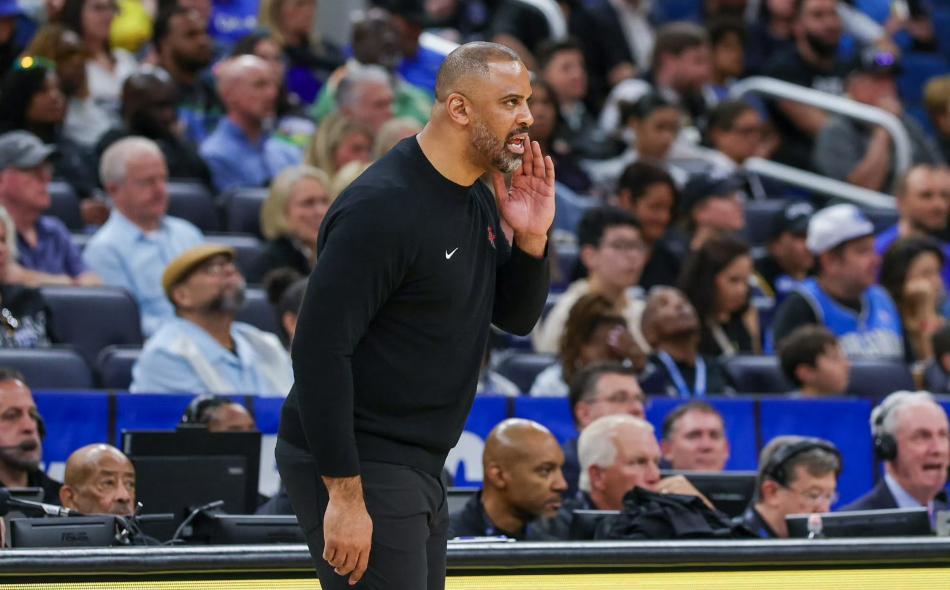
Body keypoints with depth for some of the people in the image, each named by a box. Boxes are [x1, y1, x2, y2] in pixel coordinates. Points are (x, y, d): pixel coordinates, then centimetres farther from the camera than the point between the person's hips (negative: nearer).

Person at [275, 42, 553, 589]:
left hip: (418, 468, 9)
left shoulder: (477, 200, 9)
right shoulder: (382, 209, -19)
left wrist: (531, 239, -4)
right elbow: (320, 349, -22)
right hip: (355, 468, -9)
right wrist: (344, 495, -24)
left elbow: (516, 317, 17)